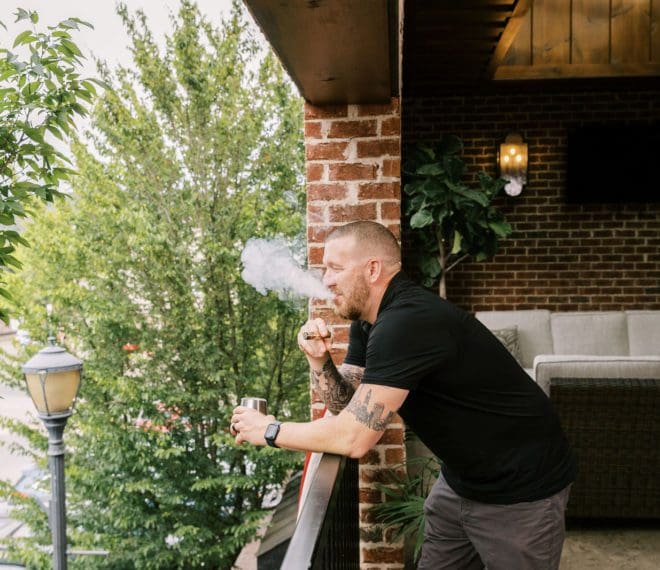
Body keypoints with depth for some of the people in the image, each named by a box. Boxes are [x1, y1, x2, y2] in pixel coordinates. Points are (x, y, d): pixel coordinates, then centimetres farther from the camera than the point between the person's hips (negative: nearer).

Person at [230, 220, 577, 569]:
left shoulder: (407, 322, -30)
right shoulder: (367, 321, 1)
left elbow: (353, 437, -29)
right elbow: (346, 402, 6)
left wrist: (268, 430, -16)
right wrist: (319, 361, -13)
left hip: (520, 490, -8)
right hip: (461, 478, 8)